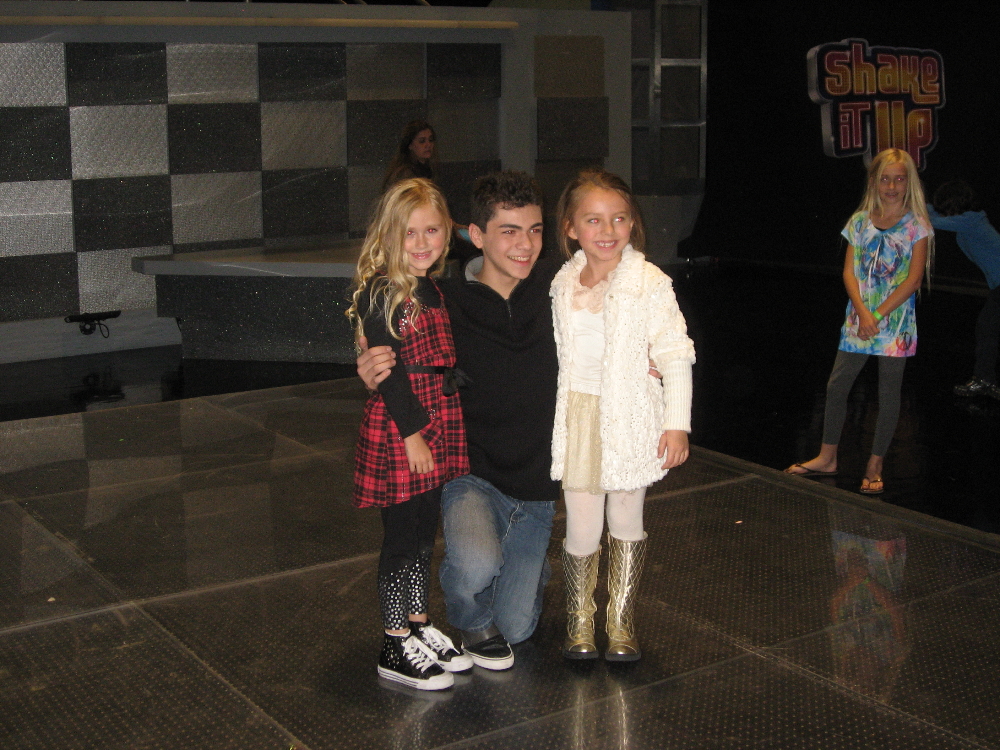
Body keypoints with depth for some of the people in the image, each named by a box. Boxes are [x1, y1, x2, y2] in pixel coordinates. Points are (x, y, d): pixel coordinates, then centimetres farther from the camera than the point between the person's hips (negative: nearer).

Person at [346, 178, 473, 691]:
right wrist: (412, 431, -19)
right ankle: (395, 648, 10)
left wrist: (441, 425, 17)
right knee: (402, 536, -1)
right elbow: (388, 369, -18)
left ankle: (419, 627, 29)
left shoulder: (433, 291, 12)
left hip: (439, 422, 8)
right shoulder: (380, 293, -14)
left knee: (425, 532, 16)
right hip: (397, 427, -8)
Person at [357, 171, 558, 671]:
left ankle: (528, 565, 42)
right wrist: (372, 375, -27)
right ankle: (473, 621, 5)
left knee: (515, 627, 6)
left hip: (536, 487, 3)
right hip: (472, 474, -2)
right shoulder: (446, 304, -15)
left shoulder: (556, 286, -10)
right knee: (475, 568, -33)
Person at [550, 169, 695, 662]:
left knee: (626, 520, 11)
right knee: (582, 527, 1)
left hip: (631, 419, -2)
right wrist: (556, 416, 17)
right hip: (578, 418, 2)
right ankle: (579, 617, 22)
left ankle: (621, 620, 27)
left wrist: (677, 423, -10)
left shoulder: (649, 283, -9)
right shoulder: (563, 284, 3)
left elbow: (676, 355, -8)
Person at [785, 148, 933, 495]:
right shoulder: (860, 221, 6)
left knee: (888, 393, 4)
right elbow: (849, 271, 2)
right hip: (859, 318, 3)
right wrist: (863, 313, -13)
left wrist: (878, 315, -15)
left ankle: (874, 466, 14)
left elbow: (914, 278, -10)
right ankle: (827, 459, 17)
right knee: (837, 386, 4)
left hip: (896, 319, -3)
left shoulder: (917, 225, -3)